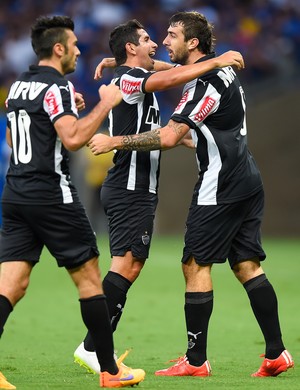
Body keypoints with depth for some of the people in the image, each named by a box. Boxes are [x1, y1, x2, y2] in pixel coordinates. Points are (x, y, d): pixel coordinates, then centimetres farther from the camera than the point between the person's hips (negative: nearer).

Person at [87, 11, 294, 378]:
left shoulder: (204, 83, -16)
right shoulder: (222, 67, 13)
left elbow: (168, 137, -22)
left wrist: (113, 141, -17)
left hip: (220, 187, -9)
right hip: (247, 183, 9)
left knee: (196, 265, -4)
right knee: (247, 265, 8)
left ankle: (196, 360, -3)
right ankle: (276, 354, 2)